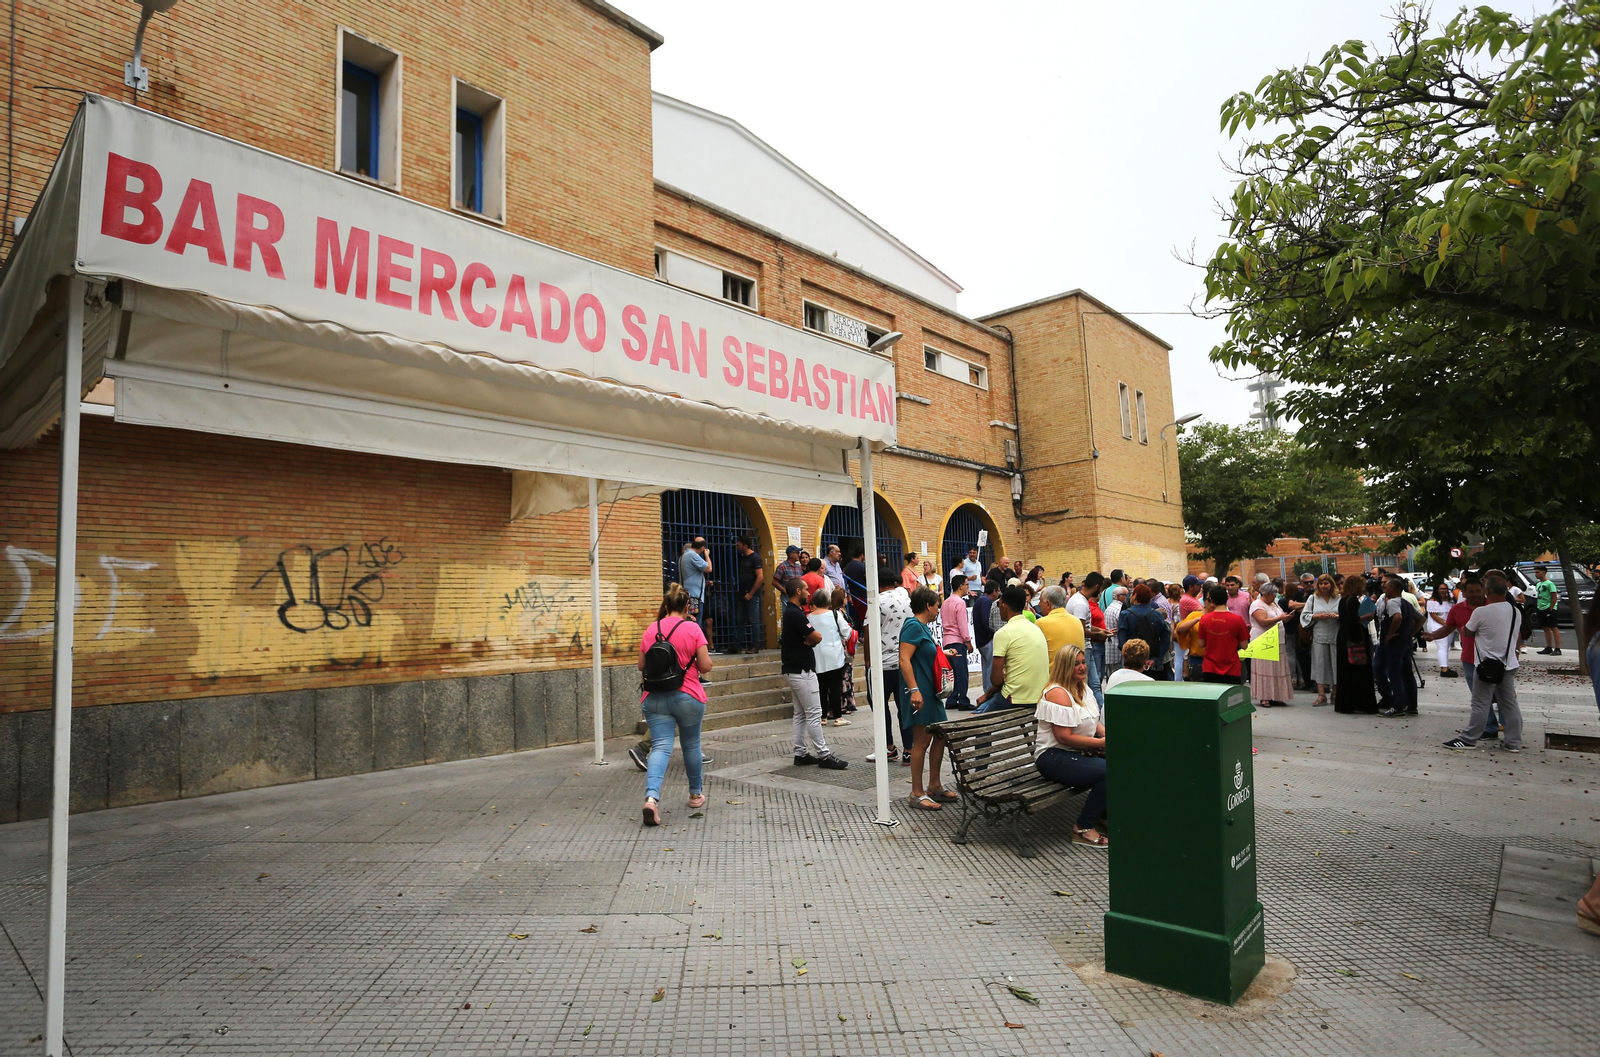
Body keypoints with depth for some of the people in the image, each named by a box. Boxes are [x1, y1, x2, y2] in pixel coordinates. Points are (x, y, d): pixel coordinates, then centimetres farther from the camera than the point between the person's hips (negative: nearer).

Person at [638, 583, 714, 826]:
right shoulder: (692, 628, -7)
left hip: (654, 698, 2)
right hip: (688, 697, -2)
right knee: (691, 745, 16)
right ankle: (696, 794, 32)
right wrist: (699, 660, 13)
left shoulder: (651, 630, 2)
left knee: (661, 747, -2)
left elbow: (641, 665, 8)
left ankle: (651, 796, -23)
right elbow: (705, 666, -9)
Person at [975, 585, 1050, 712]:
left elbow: (996, 679, -15)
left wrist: (987, 695, 8)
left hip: (1017, 700, -8)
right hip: (1040, 698, 8)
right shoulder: (1036, 629, 12)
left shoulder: (1003, 633, -12)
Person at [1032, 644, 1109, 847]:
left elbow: (1092, 722, 22)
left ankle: (1101, 813, 8)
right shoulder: (1058, 693, -17)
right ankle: (1084, 828, -11)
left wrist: (1106, 732, 0)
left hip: (1080, 752, 9)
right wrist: (1101, 742, -19)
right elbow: (1064, 737, -21)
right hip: (1054, 757, -9)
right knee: (1108, 772, -27)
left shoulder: (1083, 688, 13)